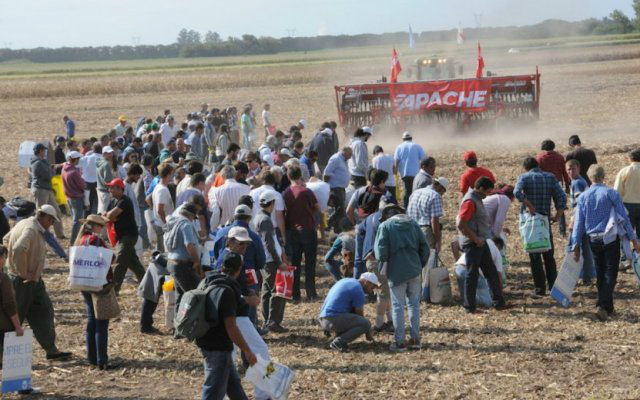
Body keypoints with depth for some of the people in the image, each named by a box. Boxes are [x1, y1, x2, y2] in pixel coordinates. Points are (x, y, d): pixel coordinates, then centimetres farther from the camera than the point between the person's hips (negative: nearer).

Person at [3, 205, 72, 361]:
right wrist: (23, 273, -25)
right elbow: (19, 250, -38)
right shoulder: (31, 230, -22)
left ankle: (51, 350, 15)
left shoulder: (24, 224, 9)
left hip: (33, 281, 10)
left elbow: (6, 240, 22)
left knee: (44, 312, 11)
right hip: (24, 282, -10)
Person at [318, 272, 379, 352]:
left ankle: (338, 337, 12)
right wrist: (368, 334, 15)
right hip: (334, 318, -9)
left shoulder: (346, 281, 22)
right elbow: (360, 315, 0)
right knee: (366, 324, -11)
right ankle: (338, 342, -13)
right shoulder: (359, 291, -7)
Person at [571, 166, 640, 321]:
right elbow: (624, 217, -7)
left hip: (593, 240, 4)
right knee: (610, 274, -3)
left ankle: (607, 307, 23)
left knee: (600, 274, 16)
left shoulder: (583, 197, 2)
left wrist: (576, 246, 6)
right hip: (611, 239, -4)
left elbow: (578, 223, 2)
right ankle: (603, 306, -19)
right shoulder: (611, 194, -8)